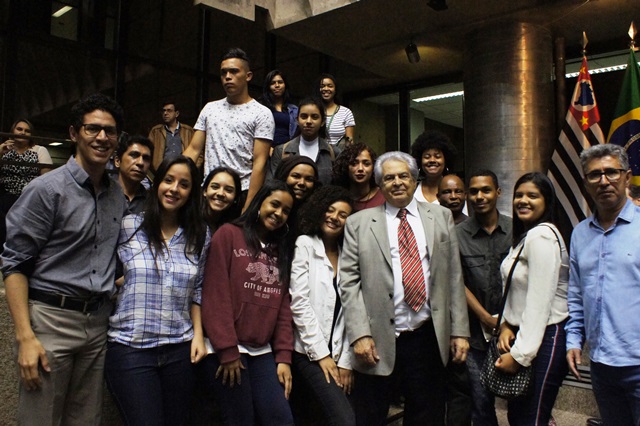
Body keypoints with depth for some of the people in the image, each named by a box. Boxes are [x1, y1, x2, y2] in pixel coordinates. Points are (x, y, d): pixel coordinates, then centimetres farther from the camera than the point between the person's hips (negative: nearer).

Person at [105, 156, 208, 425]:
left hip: (180, 350, 3)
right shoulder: (128, 226, -2)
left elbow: (197, 291, 10)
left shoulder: (198, 235, 6)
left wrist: (198, 335, 4)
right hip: (130, 348, -3)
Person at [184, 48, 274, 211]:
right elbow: (193, 149, 10)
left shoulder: (261, 114, -2)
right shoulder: (210, 108, 13)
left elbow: (259, 163, -9)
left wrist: (248, 208, -16)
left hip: (242, 195, -4)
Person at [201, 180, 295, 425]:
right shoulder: (228, 234, -5)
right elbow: (215, 294, -12)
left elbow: (283, 307, 9)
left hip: (263, 352, 5)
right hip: (229, 349, -5)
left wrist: (284, 356, 2)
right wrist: (227, 350, -14)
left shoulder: (281, 251, 15)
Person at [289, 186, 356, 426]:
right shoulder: (305, 244, -2)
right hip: (308, 352, -4)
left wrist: (345, 361, 1)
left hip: (336, 354, 4)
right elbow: (298, 302, -9)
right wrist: (321, 354, -10)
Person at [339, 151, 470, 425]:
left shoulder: (441, 217, 9)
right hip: (378, 340, -1)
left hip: (427, 337, 2)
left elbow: (454, 277, 7)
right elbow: (349, 282, -3)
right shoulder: (358, 223, 3)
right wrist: (360, 334, -11)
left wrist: (459, 331, 3)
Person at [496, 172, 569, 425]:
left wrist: (519, 355, -17)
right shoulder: (523, 236, 13)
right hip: (523, 333, 9)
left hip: (544, 338, -9)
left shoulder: (542, 236, -18)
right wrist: (506, 324, -2)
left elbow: (539, 303, -21)